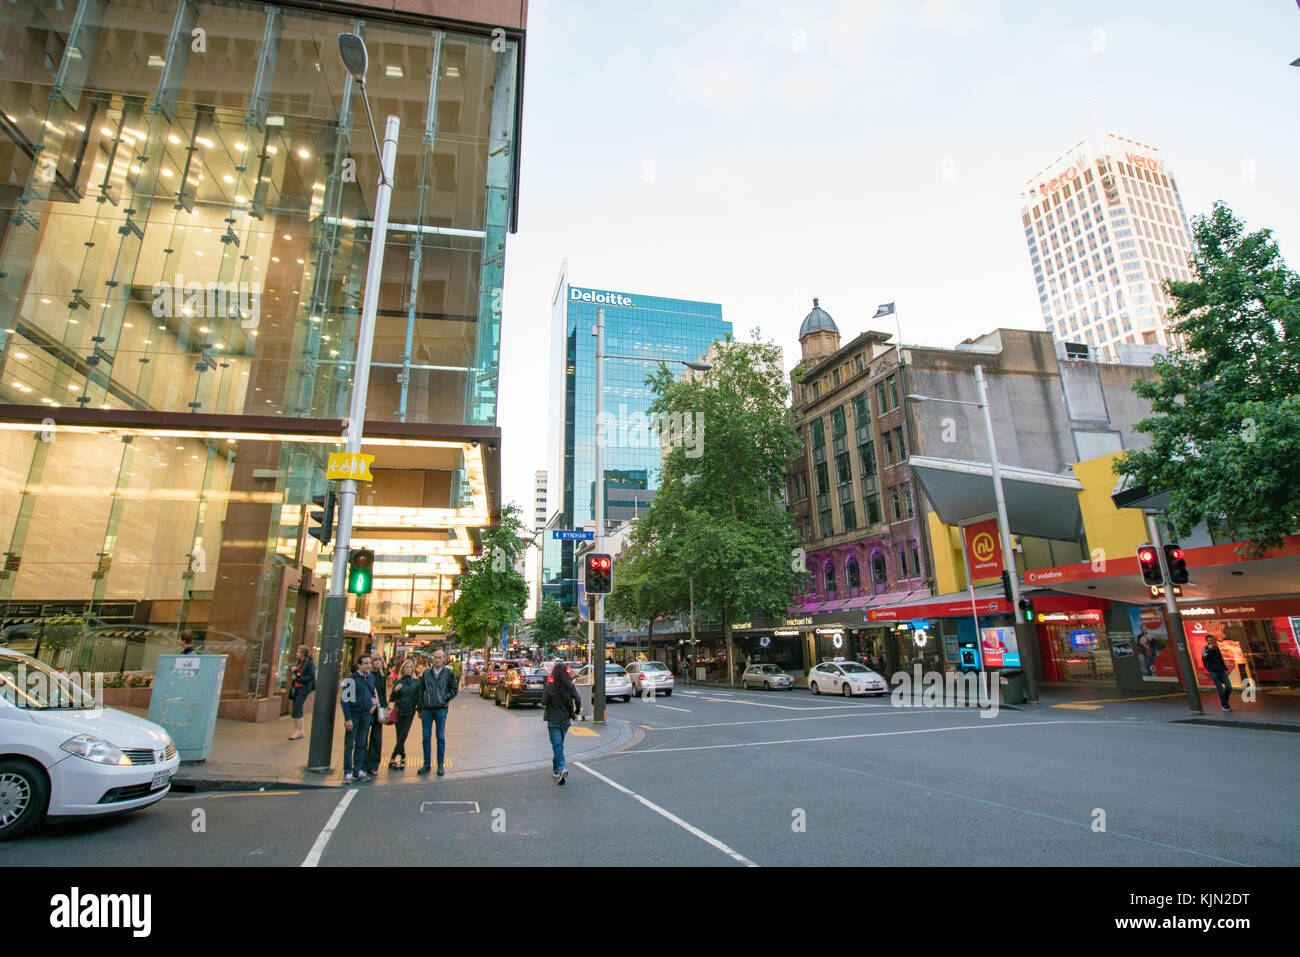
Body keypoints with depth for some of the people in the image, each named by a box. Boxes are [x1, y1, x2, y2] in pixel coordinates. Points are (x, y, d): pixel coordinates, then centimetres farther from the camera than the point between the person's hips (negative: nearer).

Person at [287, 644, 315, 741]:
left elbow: (311, 676, -17)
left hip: (304, 688, -8)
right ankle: (300, 731, 17)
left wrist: (298, 679, -19)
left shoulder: (310, 663, -13)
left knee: (297, 708, -13)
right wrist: (292, 668, 5)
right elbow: (291, 666, 28)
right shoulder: (299, 662, 11)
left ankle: (297, 731, -6)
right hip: (296, 688, 8)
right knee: (298, 709, 9)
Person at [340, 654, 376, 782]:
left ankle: (359, 770, 18)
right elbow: (345, 699, -11)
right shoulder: (351, 679, -9)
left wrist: (373, 704, 5)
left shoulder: (370, 678, 8)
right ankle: (348, 773, 7)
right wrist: (347, 718, -15)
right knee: (349, 744, 0)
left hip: (366, 716, 5)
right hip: (353, 716, -5)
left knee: (361, 744, 11)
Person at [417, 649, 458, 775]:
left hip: (441, 709, -2)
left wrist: (445, 698, -7)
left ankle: (440, 765, 12)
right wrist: (420, 708, 6)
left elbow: (453, 689, 7)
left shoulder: (448, 672, 3)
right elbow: (421, 690, 10)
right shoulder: (426, 672, 7)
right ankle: (426, 764, 18)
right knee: (426, 736, 6)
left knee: (441, 737, 3)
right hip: (426, 708, 2)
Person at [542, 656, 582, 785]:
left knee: (557, 744, -3)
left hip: (553, 719, -3)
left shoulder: (550, 686, -11)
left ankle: (562, 768, -22)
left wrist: (545, 707, 10)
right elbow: (578, 700, -10)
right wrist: (577, 713, 5)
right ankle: (556, 770, 28)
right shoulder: (570, 686, -4)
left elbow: (543, 702, -12)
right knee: (559, 743, 19)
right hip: (565, 719, 4)